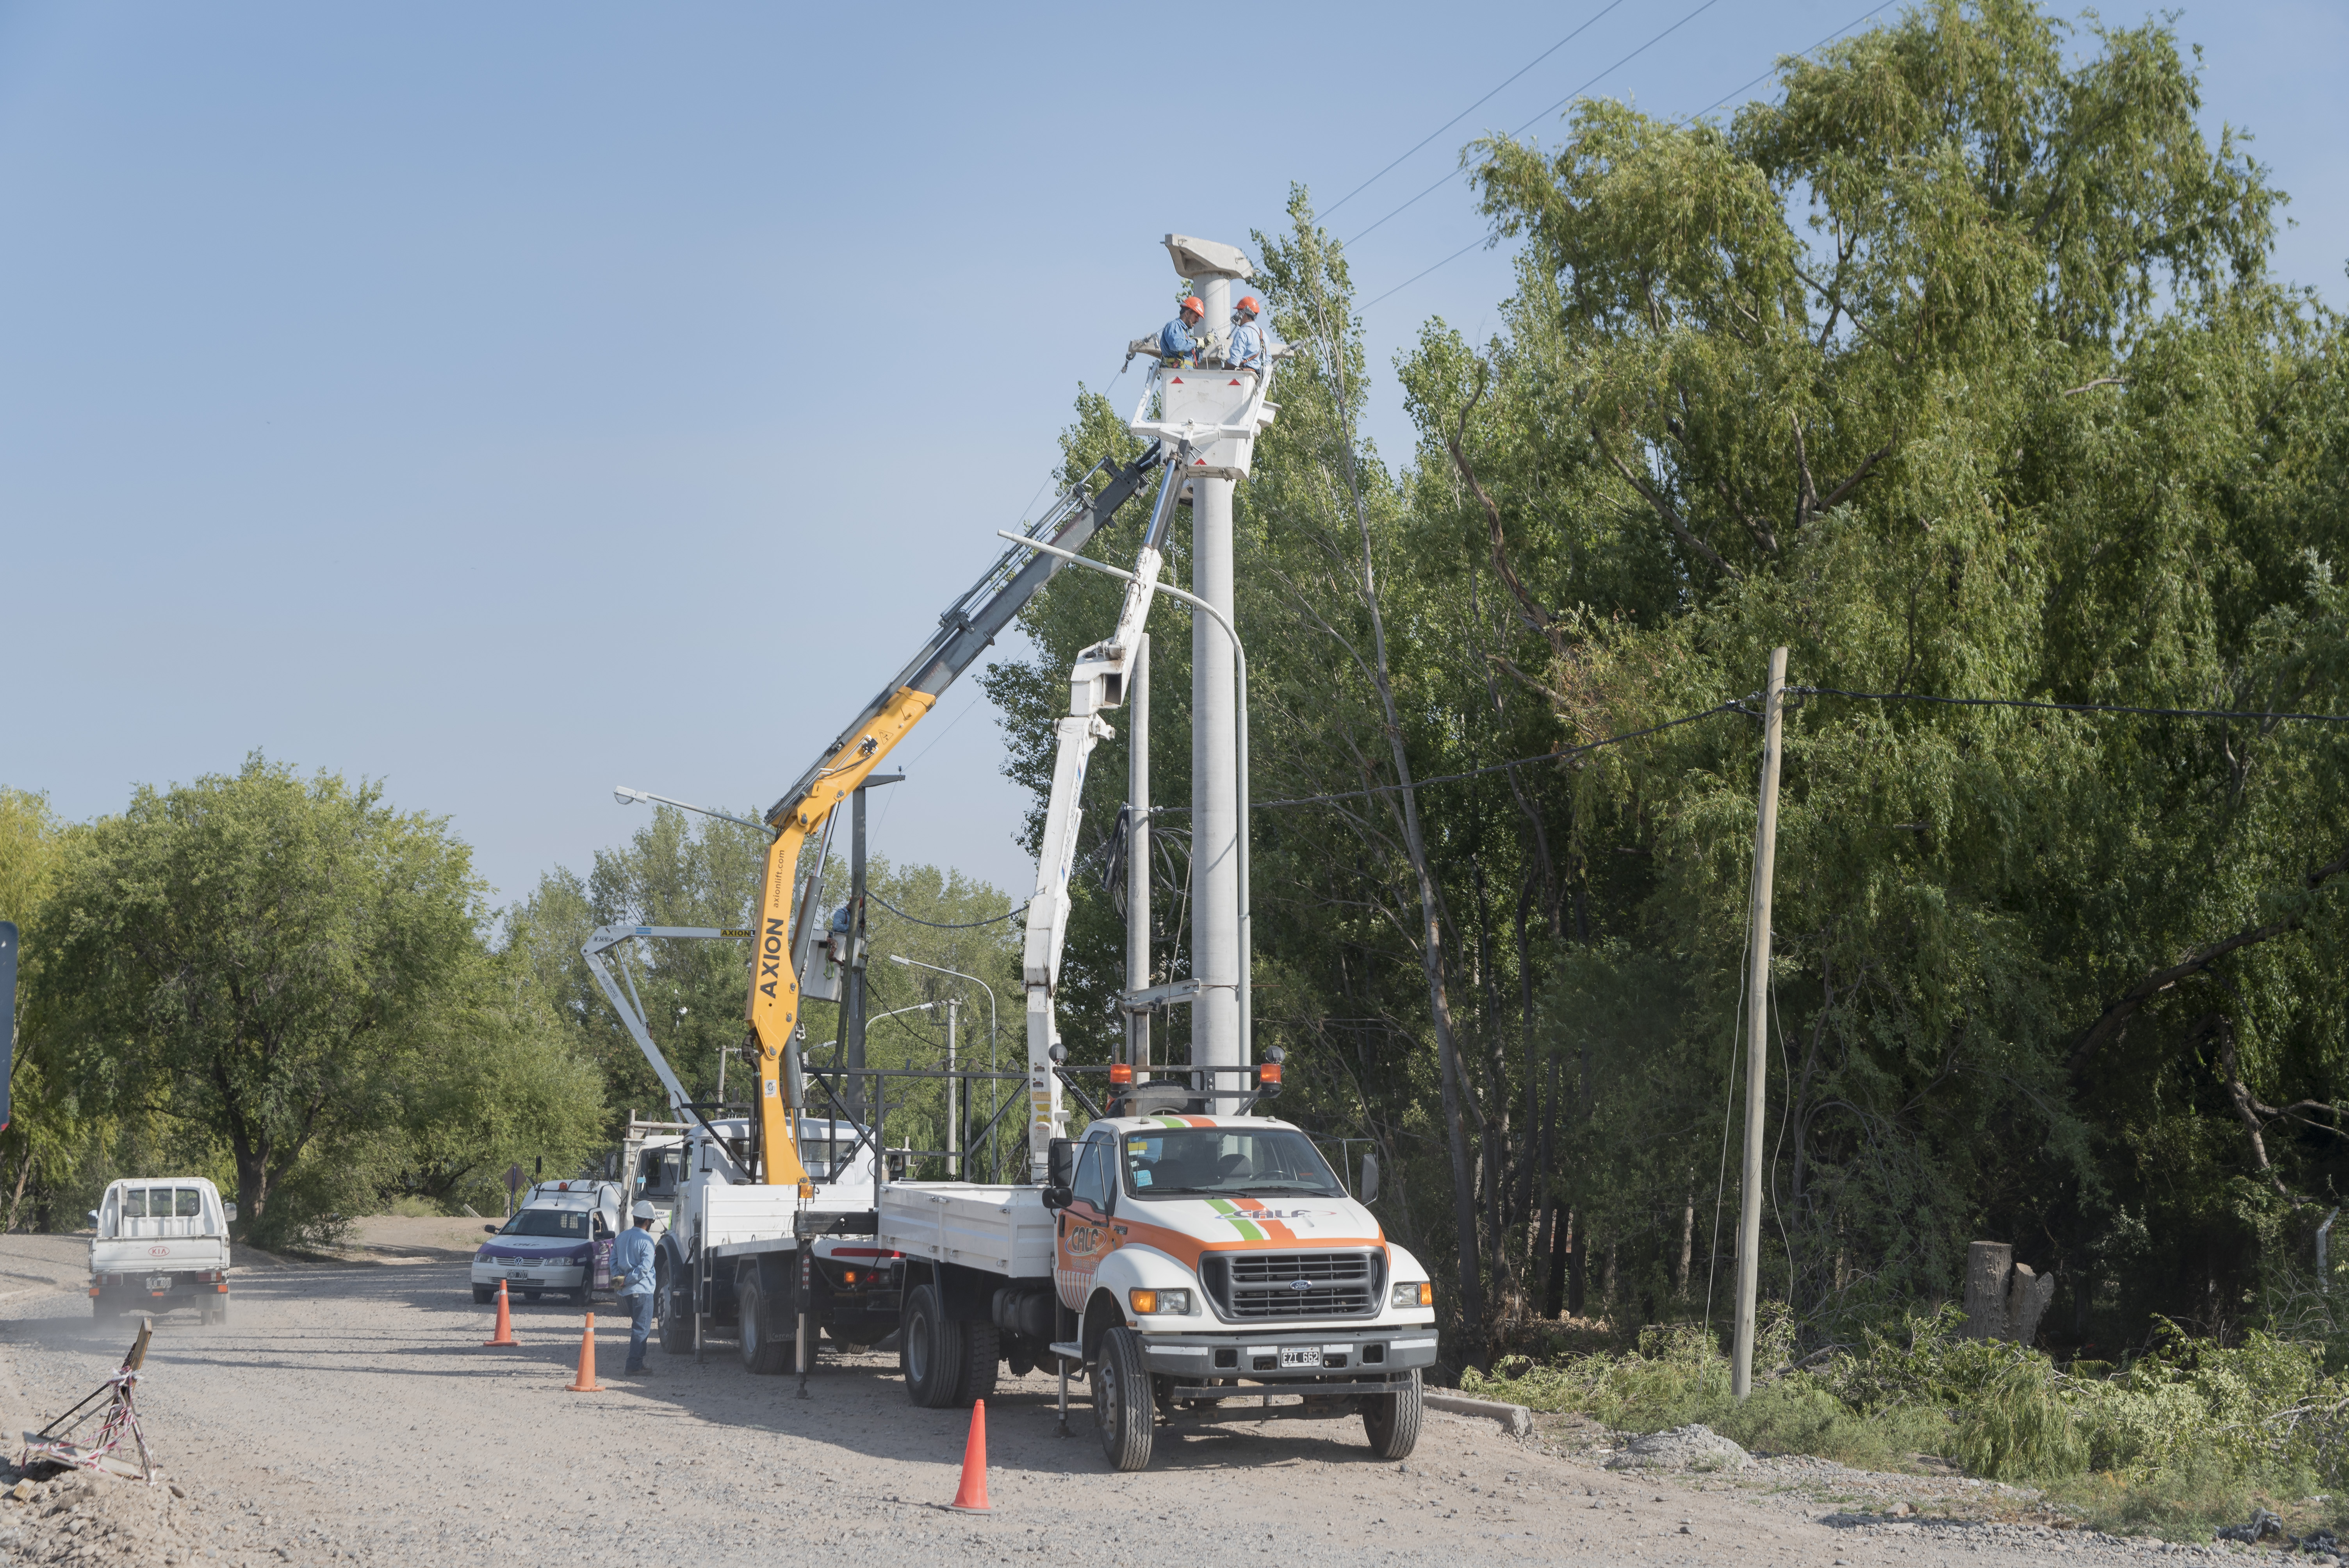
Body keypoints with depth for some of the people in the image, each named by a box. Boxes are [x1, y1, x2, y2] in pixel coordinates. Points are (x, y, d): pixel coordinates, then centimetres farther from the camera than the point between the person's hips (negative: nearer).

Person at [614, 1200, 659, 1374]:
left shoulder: (622, 1237, 11)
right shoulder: (646, 1240, -13)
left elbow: (614, 1260, 10)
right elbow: (645, 1267, -21)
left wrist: (619, 1278, -2)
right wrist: (627, 1280, -14)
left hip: (626, 1293, 8)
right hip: (642, 1290, -8)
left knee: (639, 1327, 18)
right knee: (642, 1329, -3)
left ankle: (637, 1364, 20)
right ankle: (634, 1365, -7)